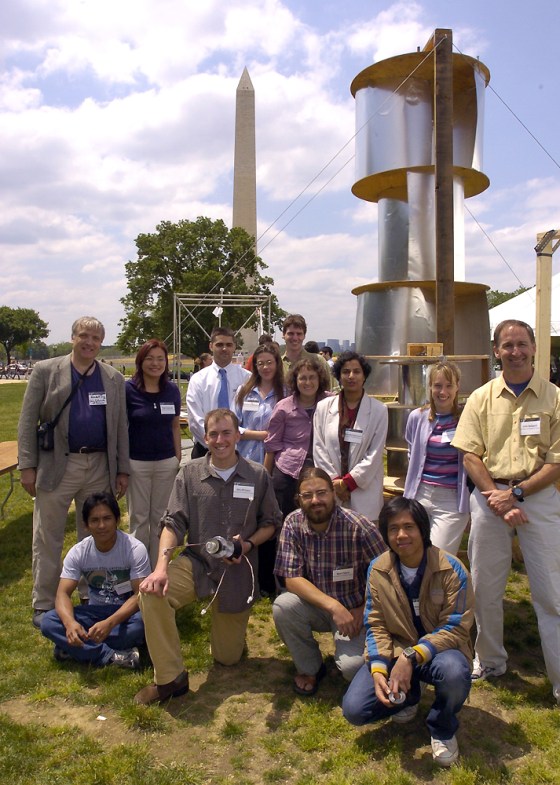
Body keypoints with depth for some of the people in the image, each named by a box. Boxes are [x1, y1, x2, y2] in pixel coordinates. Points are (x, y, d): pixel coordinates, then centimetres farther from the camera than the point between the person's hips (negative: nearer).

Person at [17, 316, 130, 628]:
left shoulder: (114, 378, 6)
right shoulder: (45, 371, -1)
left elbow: (121, 427, 8)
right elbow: (28, 421, -2)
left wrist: (123, 470, 5)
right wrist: (28, 466, -8)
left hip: (99, 468, 3)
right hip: (56, 466, -2)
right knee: (47, 540, 6)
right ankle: (44, 605, 21)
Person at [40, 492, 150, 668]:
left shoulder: (135, 549, -18)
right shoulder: (78, 552, -9)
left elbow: (140, 594, -22)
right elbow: (63, 593, -15)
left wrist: (110, 623, -38)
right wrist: (70, 622, -38)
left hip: (126, 612, -3)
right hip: (95, 612, 3)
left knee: (144, 620, -37)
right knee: (48, 621, -22)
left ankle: (73, 648, -22)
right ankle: (111, 656, -28)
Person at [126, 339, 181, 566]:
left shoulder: (172, 390, 2)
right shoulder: (129, 389, -7)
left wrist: (178, 458, 7)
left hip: (166, 462, 3)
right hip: (136, 462, -2)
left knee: (160, 517, 12)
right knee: (138, 517, 8)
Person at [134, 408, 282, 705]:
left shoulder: (258, 476, -3)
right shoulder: (190, 474, -3)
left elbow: (271, 523, 5)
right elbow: (173, 523, -8)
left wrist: (248, 544, -15)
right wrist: (161, 566, -23)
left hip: (237, 572, 0)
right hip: (196, 562, 0)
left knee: (228, 657, 7)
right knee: (151, 593, -30)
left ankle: (228, 624, 44)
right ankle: (170, 677, -13)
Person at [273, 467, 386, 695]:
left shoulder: (358, 526, -22)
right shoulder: (293, 524, -13)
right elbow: (292, 579, -16)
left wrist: (363, 610, -13)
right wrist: (333, 606, -28)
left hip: (355, 609, -3)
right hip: (316, 605, 3)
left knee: (352, 667, -25)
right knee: (282, 607, -26)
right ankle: (310, 668, 2)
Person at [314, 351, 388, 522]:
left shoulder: (379, 410, 1)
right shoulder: (324, 407, 7)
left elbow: (375, 454, -2)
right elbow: (319, 448, 4)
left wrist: (347, 482, -7)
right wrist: (333, 481, -6)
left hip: (363, 492, -1)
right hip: (330, 491, 1)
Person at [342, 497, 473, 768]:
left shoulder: (451, 569, -17)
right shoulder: (377, 569, -7)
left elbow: (455, 628, -19)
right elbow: (375, 625, -4)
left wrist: (411, 657, -31)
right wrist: (378, 669, -21)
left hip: (438, 651, -2)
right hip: (395, 651, 3)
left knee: (454, 671, -39)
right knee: (354, 709, -16)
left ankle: (442, 729, -2)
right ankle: (408, 695, 17)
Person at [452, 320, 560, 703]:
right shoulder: (481, 398, 4)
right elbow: (470, 455, 0)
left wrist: (516, 493, -13)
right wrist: (496, 499, -11)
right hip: (490, 495, 2)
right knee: (485, 585, 11)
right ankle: (490, 661, 32)